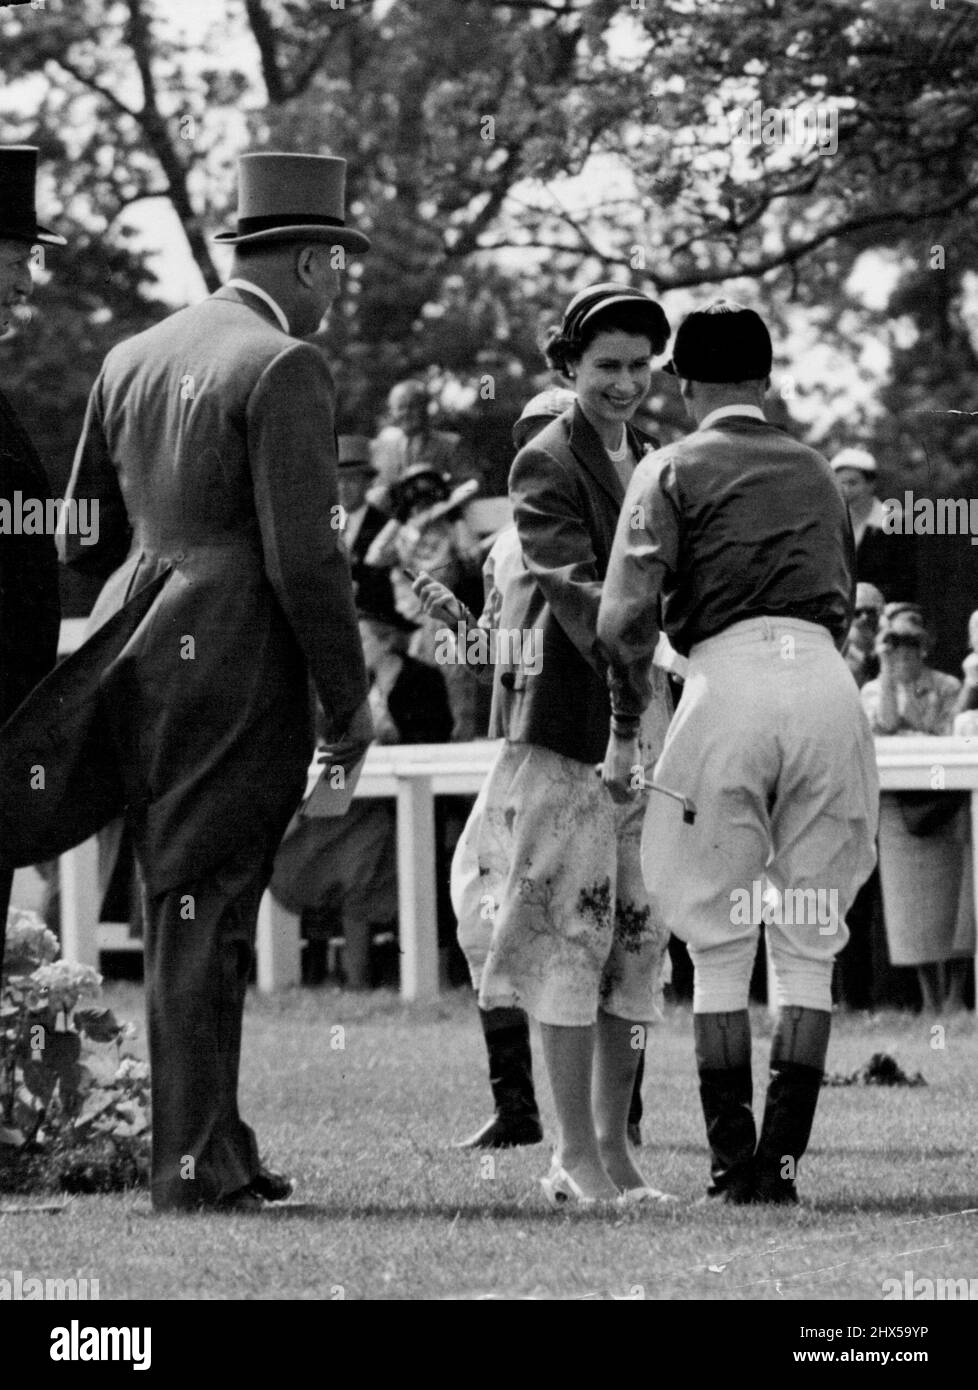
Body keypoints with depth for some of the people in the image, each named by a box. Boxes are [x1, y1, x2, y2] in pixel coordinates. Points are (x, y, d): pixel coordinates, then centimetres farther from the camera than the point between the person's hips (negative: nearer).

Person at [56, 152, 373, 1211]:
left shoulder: (132, 359, 13)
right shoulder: (283, 367, -11)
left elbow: (84, 538, 17)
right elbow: (303, 556, -16)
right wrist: (348, 698, -8)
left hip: (135, 656, 7)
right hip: (237, 662, -7)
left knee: (182, 910, 14)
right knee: (204, 909, -5)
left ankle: (217, 1148, 20)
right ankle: (193, 1165, -3)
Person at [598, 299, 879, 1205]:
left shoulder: (674, 470, 8)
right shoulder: (814, 473, 24)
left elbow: (627, 618, -4)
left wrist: (624, 733, 5)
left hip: (730, 674, -3)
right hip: (826, 677, 3)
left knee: (721, 946, 4)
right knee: (809, 945, 7)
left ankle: (733, 1162, 1)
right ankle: (782, 1158, 2)